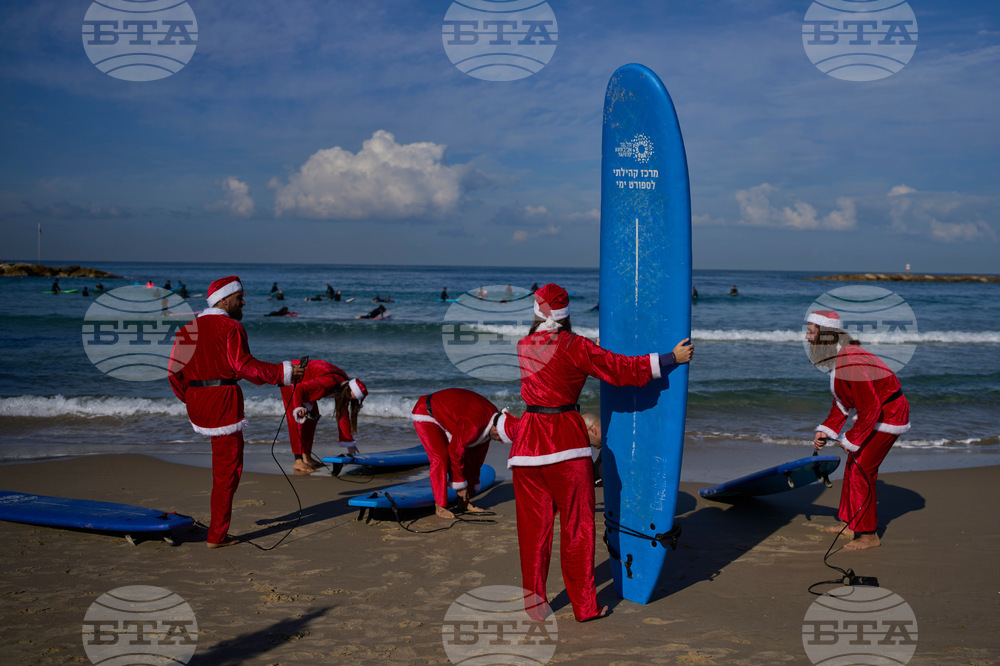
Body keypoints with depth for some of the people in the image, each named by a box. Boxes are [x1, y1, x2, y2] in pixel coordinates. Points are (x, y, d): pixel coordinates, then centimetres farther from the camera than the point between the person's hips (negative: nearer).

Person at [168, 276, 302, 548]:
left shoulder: (188, 328, 9)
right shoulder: (231, 327, -11)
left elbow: (174, 370, 9)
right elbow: (244, 366, -18)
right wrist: (283, 372, -13)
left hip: (196, 403, 8)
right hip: (223, 403, -8)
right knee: (227, 469, 0)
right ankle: (217, 535, 5)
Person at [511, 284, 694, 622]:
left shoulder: (523, 347, 6)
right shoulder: (574, 347, -9)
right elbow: (623, 371, -8)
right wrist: (672, 359, 0)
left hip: (529, 442, 4)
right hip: (566, 440, -4)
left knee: (534, 527, 11)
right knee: (576, 525, 7)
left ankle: (534, 605, 17)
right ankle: (585, 606, 14)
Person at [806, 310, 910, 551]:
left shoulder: (850, 366, -31)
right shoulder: (837, 356, 3)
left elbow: (870, 409, -28)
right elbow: (842, 402, 12)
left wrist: (852, 440, -18)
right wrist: (826, 430, 4)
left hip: (888, 416, -10)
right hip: (879, 411, 10)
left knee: (860, 470, -7)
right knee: (853, 465, 16)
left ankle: (868, 535, 4)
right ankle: (850, 523, 28)